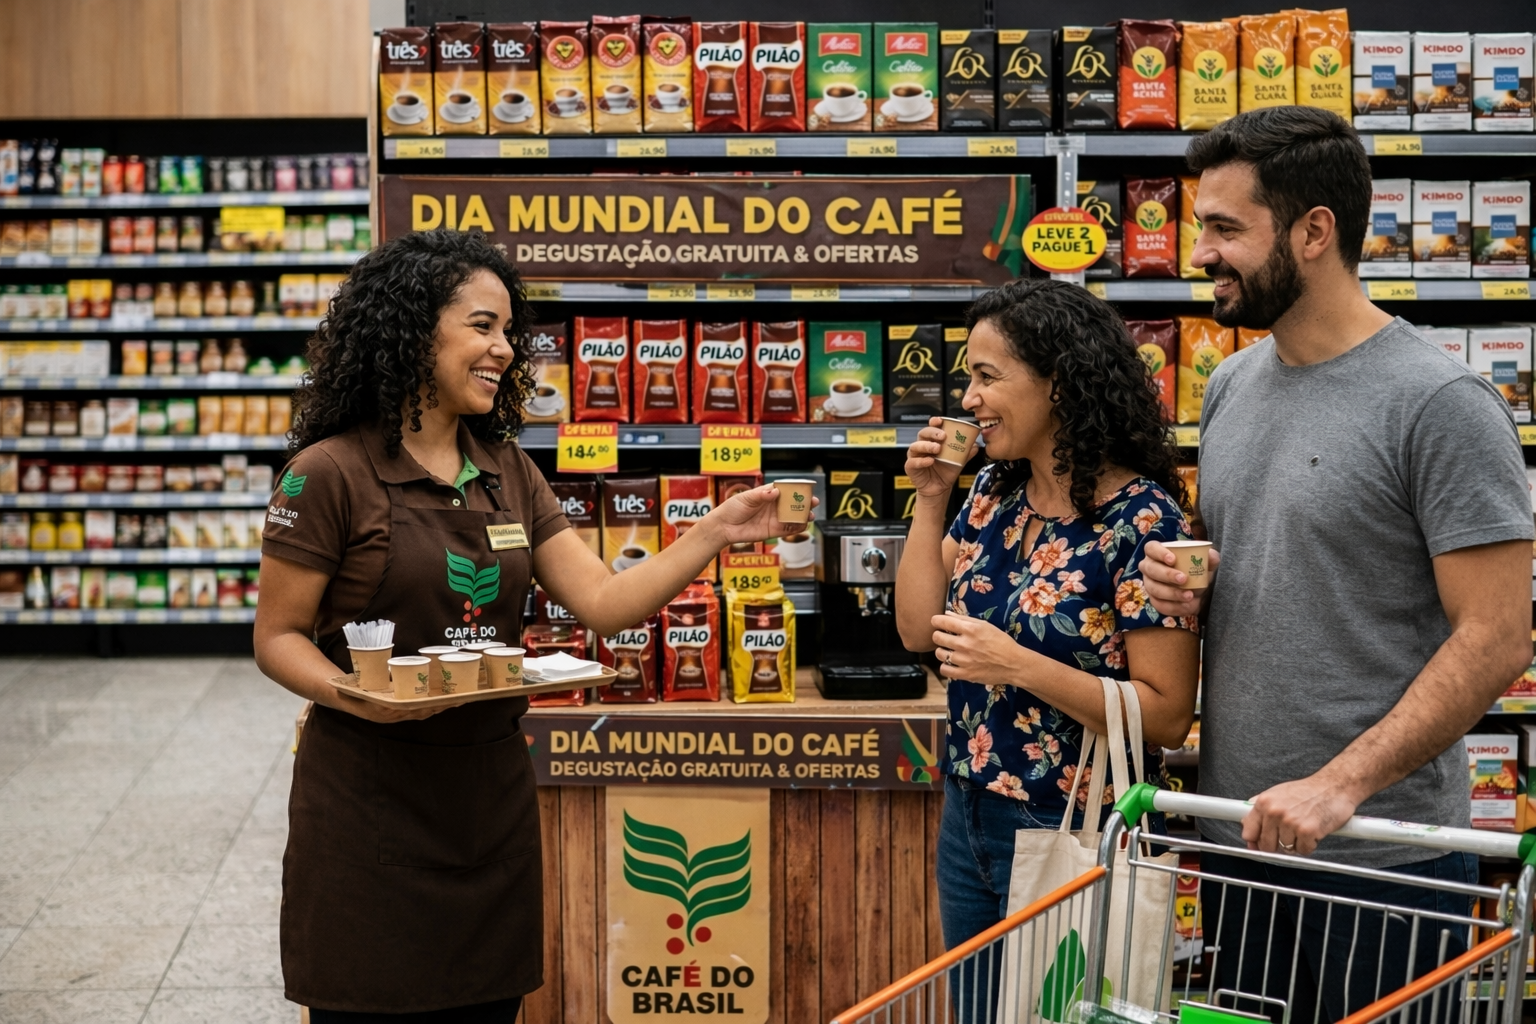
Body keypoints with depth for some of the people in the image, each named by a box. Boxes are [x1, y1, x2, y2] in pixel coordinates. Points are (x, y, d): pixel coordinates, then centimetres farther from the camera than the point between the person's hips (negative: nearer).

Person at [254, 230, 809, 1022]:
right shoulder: (330, 475, -9)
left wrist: (714, 533, -4)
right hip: (369, 801, -5)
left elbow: (606, 603, 5)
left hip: (490, 798, 6)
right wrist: (361, 697, -24)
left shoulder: (507, 473, 9)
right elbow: (278, 638, -6)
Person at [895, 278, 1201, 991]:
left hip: (1069, 836, -7)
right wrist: (931, 501, -1)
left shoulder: (1139, 521, -18)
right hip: (969, 817, 7)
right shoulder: (993, 492, 4)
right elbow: (918, 630, 5)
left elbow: (1167, 716, -20)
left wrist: (1018, 666, -27)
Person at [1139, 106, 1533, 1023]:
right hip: (1238, 841, 7)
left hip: (1383, 863, -7)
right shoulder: (1232, 386, 9)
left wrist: (1340, 784, -23)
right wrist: (1185, 586, 0)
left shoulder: (1440, 404, -14)